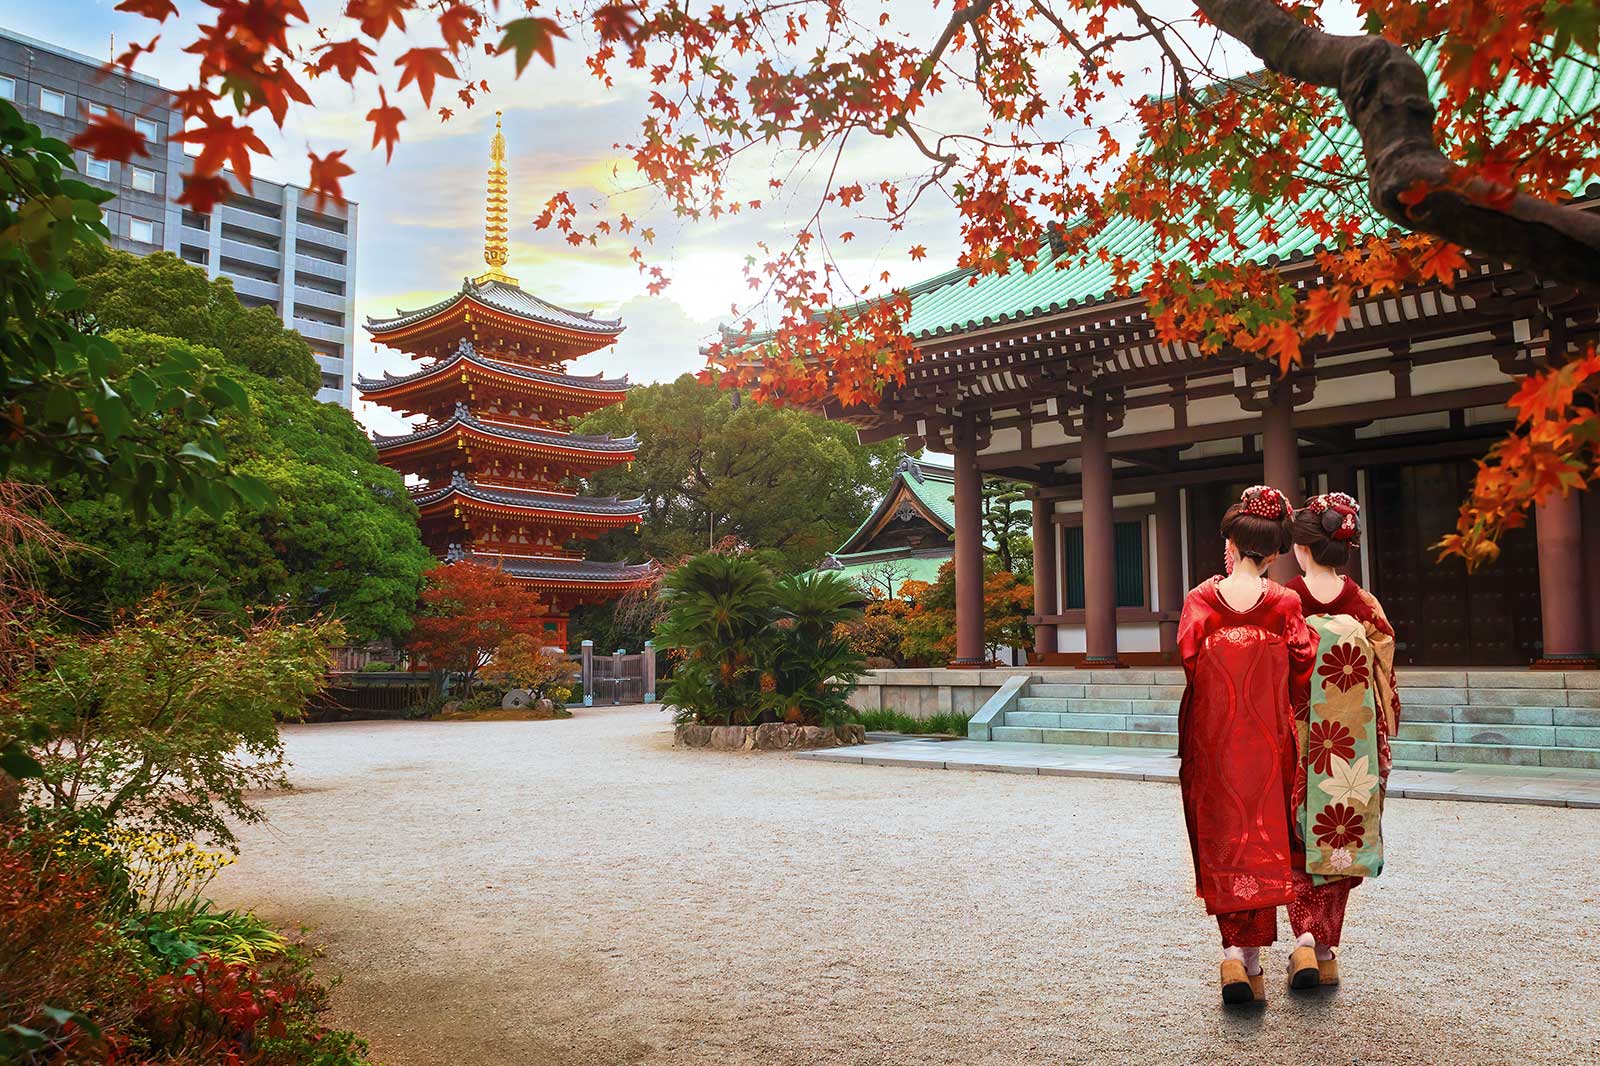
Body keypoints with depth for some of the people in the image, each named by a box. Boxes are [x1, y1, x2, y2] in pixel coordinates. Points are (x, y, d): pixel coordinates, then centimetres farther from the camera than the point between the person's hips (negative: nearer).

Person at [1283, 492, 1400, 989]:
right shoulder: (1366, 608, -3)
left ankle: (1305, 935, -6)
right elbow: (1384, 686, 1)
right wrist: (1382, 752, 11)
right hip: (1351, 752, 2)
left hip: (1294, 746, -2)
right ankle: (1326, 951, 19)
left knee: (1298, 842, 11)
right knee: (1339, 839, 13)